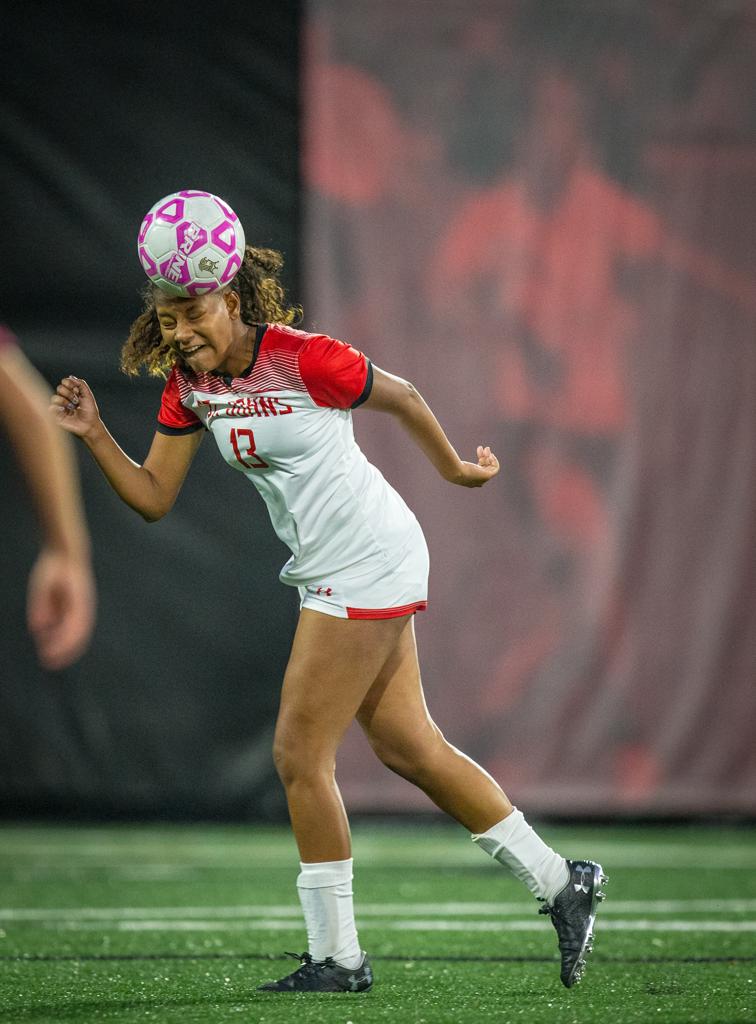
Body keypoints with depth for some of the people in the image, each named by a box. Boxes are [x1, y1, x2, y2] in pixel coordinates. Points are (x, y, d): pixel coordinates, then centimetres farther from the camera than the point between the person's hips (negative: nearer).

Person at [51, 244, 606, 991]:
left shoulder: (305, 360, -20)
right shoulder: (189, 382, 1)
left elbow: (400, 397, -3)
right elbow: (153, 497, 3)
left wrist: (453, 469, 12)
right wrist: (95, 435, -12)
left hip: (369, 559, -8)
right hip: (328, 569, 8)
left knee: (299, 755, -7)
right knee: (407, 747, 12)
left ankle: (336, 956, 3)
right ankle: (559, 883, 24)